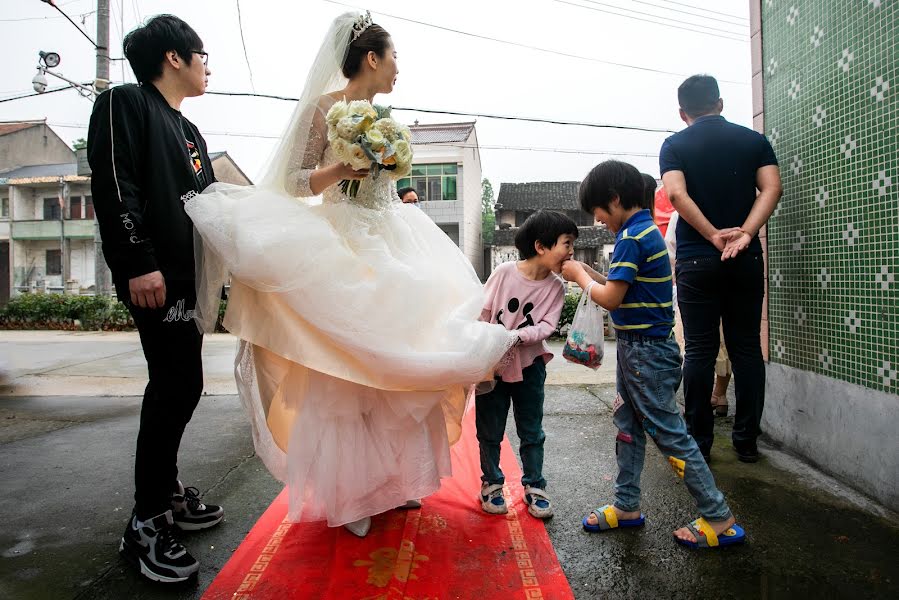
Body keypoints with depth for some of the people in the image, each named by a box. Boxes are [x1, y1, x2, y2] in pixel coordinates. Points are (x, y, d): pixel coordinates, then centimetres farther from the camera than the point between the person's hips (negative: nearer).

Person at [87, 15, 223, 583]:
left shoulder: (190, 133, 25)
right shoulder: (125, 103, 0)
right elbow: (114, 186, -12)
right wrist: (138, 263, -20)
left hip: (190, 275, 9)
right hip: (154, 277, -9)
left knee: (181, 385, 12)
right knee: (177, 385, -10)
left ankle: (166, 491, 27)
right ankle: (147, 525, 2)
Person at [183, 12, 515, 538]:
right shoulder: (323, 107, -3)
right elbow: (296, 182, -7)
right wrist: (342, 168, -21)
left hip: (387, 249, 7)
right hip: (339, 249, -7)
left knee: (393, 366, 7)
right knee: (345, 373, -4)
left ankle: (390, 479, 22)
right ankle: (347, 494, 11)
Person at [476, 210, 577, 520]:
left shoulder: (555, 286, -7)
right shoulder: (505, 272, -14)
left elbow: (547, 325, -13)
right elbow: (482, 312, -9)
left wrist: (516, 335, -28)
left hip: (529, 365, 2)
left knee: (532, 431, 11)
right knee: (490, 430, 9)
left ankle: (534, 486, 28)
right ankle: (491, 483, 28)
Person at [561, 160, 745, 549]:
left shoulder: (632, 238, -19)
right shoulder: (646, 230, 12)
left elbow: (610, 299, -20)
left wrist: (579, 274, -5)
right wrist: (586, 273, 8)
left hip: (646, 351, -10)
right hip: (636, 346, 10)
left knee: (670, 434, -1)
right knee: (628, 426, 16)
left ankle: (719, 519, 12)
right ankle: (627, 506, 28)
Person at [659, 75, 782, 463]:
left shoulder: (675, 145, 3)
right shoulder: (754, 140, 10)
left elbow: (676, 194, -13)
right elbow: (771, 188, -6)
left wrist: (715, 236, -12)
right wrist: (745, 234, -14)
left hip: (696, 260, -2)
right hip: (747, 259, 2)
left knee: (700, 351, 3)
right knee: (747, 348, 8)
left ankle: (698, 442, 8)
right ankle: (747, 441, 15)